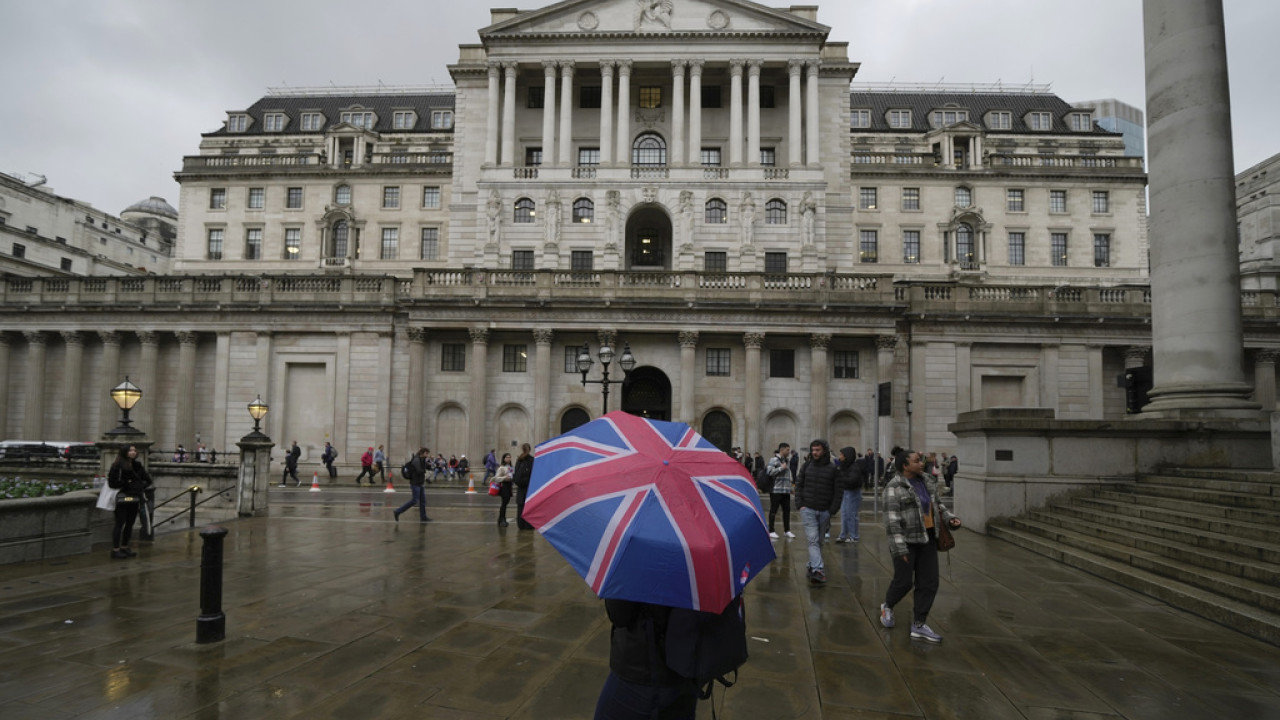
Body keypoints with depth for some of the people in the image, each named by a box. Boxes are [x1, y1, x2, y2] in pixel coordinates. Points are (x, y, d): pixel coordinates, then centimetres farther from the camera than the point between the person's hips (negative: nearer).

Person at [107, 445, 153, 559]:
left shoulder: (137, 466, 11)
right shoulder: (117, 466, -9)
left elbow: (148, 480, 17)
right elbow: (112, 482, -13)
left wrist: (141, 486, 0)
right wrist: (126, 483, -16)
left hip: (135, 499, 7)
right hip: (123, 498, -7)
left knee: (130, 524, 12)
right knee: (120, 524, -3)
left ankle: (124, 547, 23)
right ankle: (115, 550, 3)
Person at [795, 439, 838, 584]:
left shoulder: (833, 468, -1)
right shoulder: (806, 466, 4)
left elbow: (836, 491, 1)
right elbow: (798, 485, 8)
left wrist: (832, 510, -4)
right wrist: (800, 504, -2)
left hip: (825, 511, 0)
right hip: (808, 509, 0)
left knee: (819, 541, 10)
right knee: (813, 540, -10)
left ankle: (812, 567, 25)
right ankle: (818, 571, -16)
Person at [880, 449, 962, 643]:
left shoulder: (927, 481, 5)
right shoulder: (895, 488, -17)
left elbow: (936, 504, 18)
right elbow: (892, 520, -20)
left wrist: (949, 518, 2)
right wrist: (899, 547, -23)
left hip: (927, 538, 7)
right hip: (905, 540, -6)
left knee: (929, 583, 3)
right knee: (904, 582, 0)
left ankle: (918, 626, 10)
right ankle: (887, 606, 29)